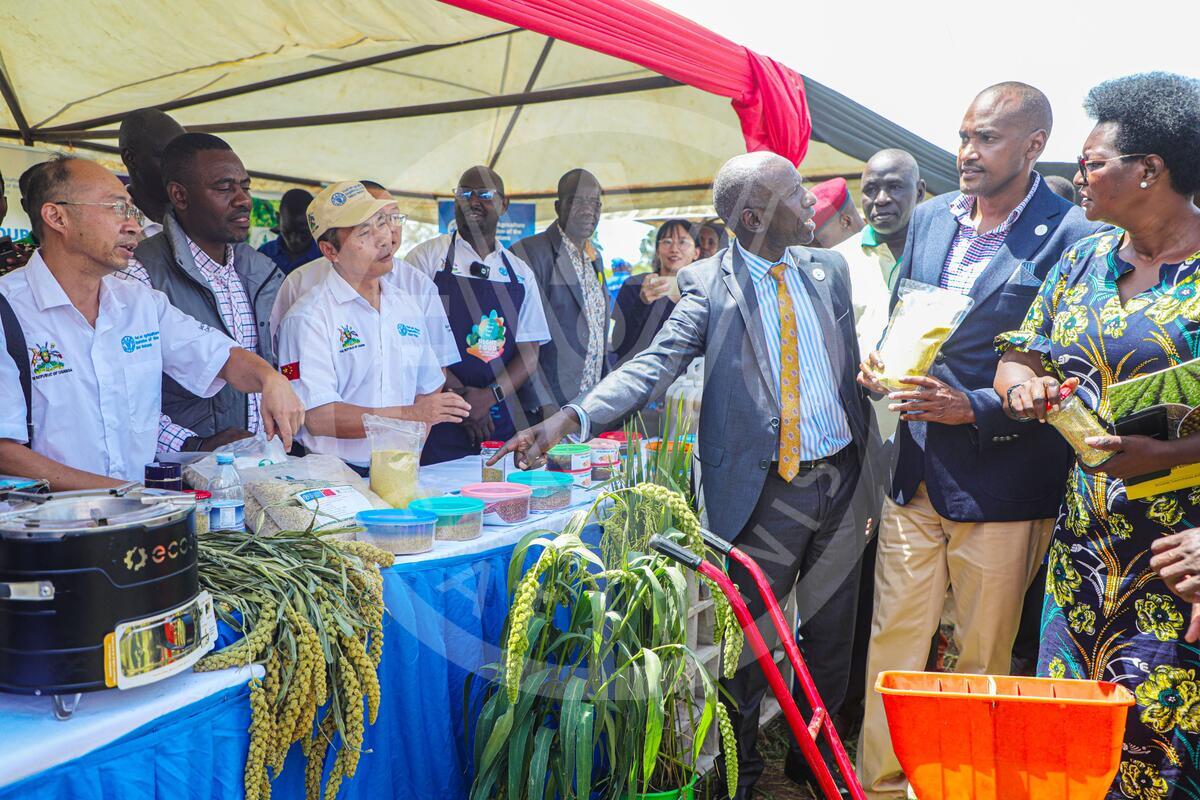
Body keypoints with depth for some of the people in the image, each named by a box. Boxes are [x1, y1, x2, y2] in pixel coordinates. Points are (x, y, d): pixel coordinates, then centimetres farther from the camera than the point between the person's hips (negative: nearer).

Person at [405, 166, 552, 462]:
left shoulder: (521, 273, 11)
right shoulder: (426, 257, 1)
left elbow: (529, 353, 5)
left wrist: (488, 397, -12)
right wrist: (461, 394, -14)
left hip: (501, 423, 3)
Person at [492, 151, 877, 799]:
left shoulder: (829, 269, 7)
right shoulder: (709, 283, -7)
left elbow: (854, 362, 14)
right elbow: (655, 365, -18)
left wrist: (871, 465, 7)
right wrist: (569, 419, -33)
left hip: (843, 479, 4)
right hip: (765, 493, -4)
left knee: (833, 636, 17)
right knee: (749, 643, 8)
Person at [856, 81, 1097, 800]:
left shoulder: (1074, 237, -10)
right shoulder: (931, 218, 9)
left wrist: (976, 409, -20)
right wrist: (880, 365, -1)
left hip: (1001, 490, -5)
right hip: (917, 472, 5)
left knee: (984, 663, 12)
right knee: (892, 647, 11)